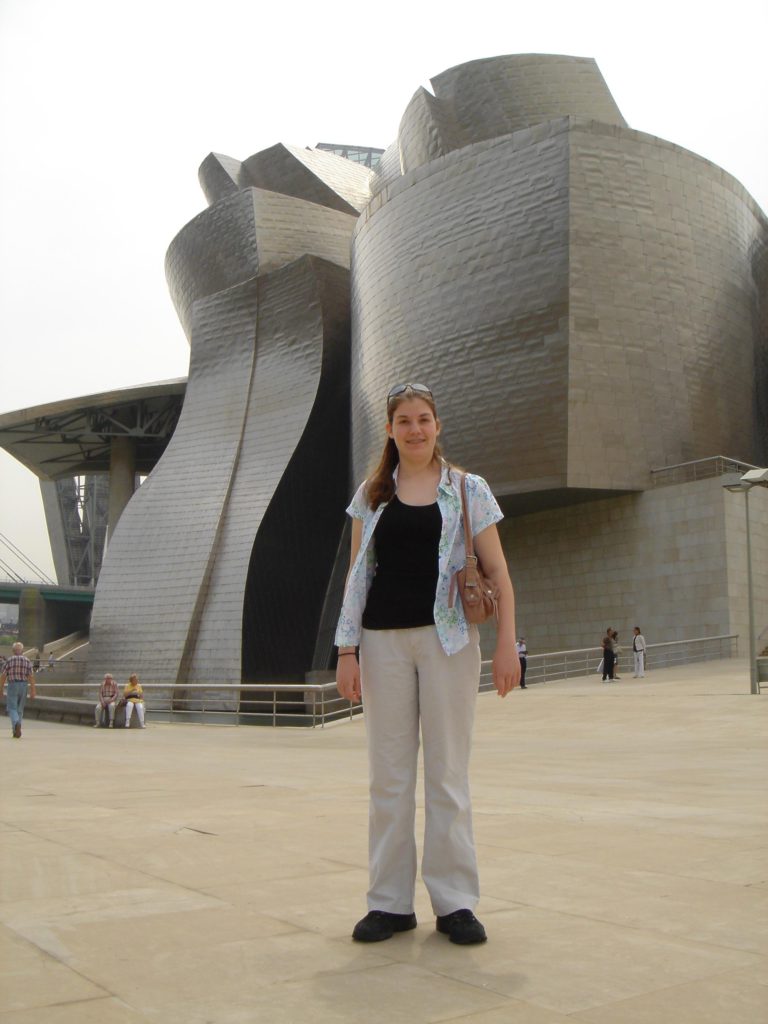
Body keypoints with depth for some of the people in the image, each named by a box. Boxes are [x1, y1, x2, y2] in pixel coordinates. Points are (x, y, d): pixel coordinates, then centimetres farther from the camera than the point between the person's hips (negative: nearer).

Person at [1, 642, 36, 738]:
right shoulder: (27, 661, 1)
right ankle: (17, 732, 14)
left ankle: (16, 724, -30)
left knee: (12, 708, -2)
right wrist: (32, 691, -3)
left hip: (12, 686, -2)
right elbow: (31, 677, -4)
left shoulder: (9, 660, -3)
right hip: (23, 686, 2)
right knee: (20, 709, 13)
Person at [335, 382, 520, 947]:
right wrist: (347, 650, 3)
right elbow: (357, 574, 10)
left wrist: (507, 643, -5)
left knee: (448, 771, 3)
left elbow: (498, 570, 3)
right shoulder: (372, 494, 11)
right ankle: (391, 901, 15)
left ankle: (455, 903, 12)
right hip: (384, 639, 2)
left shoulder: (468, 490, 5)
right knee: (388, 773, 5)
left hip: (448, 637, -2)